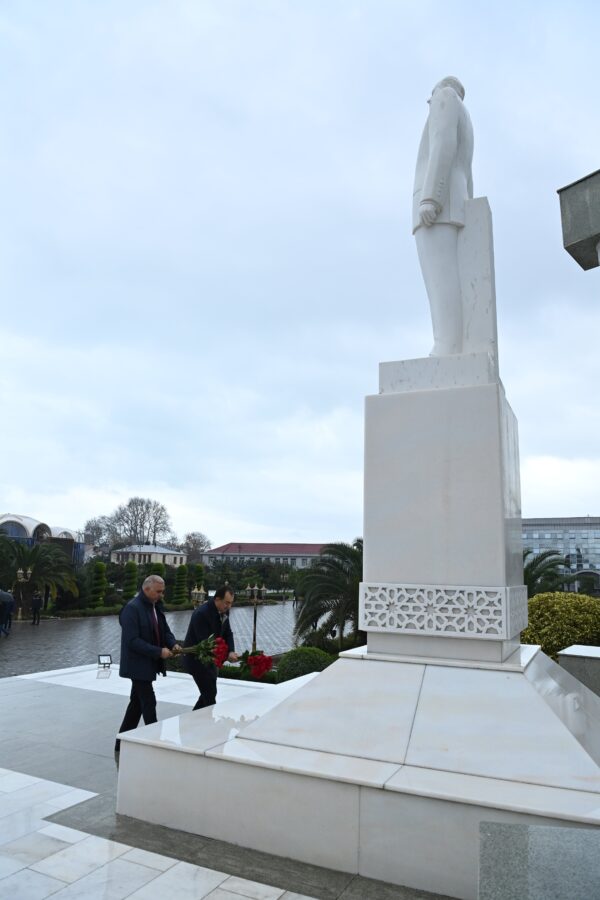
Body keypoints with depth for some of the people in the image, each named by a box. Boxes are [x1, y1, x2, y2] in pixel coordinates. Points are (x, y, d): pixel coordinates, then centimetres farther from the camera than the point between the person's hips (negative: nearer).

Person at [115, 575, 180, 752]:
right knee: (149, 704, -5)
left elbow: (164, 630, 13)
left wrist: (173, 643, -8)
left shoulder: (156, 606, 8)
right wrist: (159, 652, -25)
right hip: (138, 665, -9)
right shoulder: (132, 608, -19)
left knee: (137, 704, 16)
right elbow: (132, 641, -24)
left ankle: (121, 745, 27)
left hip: (148, 664, 9)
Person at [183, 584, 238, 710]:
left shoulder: (224, 611, -3)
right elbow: (205, 642, -29)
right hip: (197, 660, -8)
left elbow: (228, 634, 3)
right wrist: (226, 655, -31)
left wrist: (231, 651, -16)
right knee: (210, 695, -7)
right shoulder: (201, 613, -28)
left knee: (209, 693, 14)